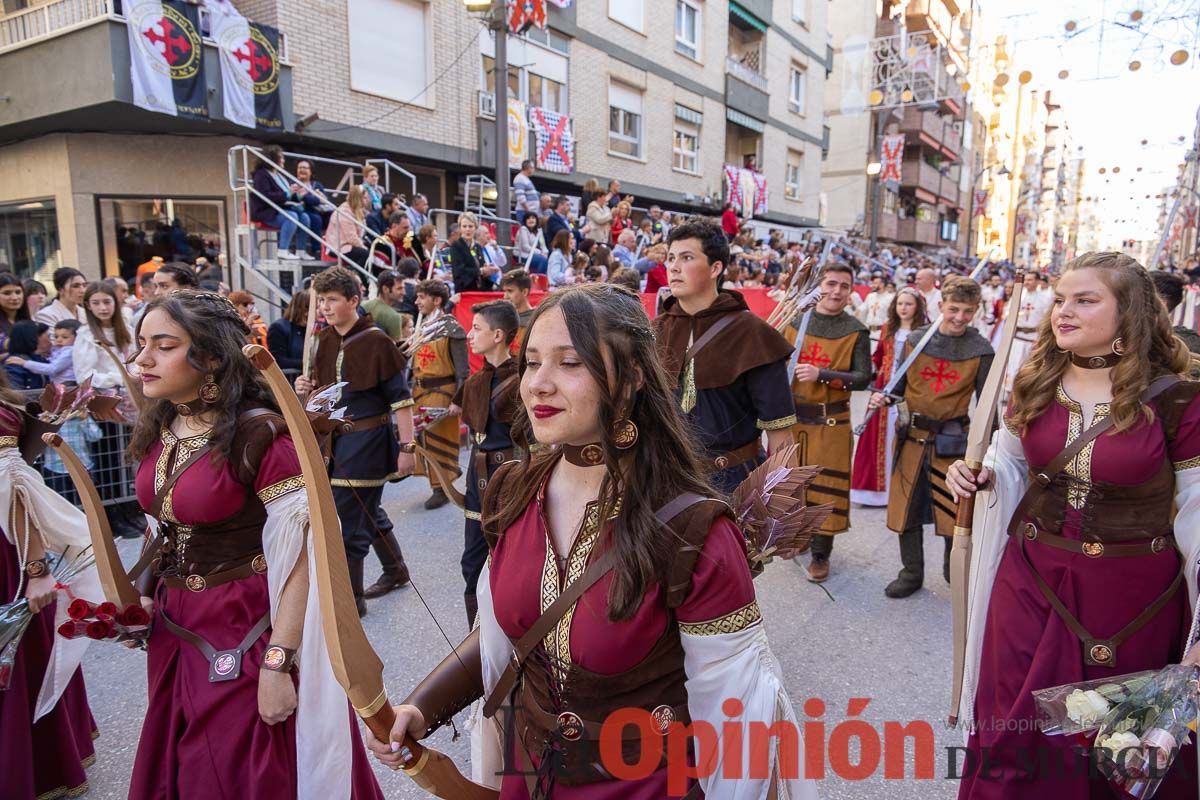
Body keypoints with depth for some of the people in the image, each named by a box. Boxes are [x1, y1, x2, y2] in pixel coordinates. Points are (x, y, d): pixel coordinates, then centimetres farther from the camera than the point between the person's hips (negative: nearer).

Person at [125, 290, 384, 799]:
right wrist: (144, 595, 2)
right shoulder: (161, 430, 3)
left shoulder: (259, 434, -20)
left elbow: (303, 558, -22)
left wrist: (277, 664, -23)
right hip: (174, 634, 7)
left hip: (247, 638, -7)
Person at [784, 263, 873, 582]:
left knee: (825, 486, 2)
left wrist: (821, 374, -22)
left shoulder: (856, 331, -3)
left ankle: (820, 553, 17)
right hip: (791, 417, 3)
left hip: (831, 422, -3)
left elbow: (863, 377, -10)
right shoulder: (796, 321, 5)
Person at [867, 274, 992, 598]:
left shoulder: (980, 350, -3)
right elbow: (899, 386, 5)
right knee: (907, 508, 9)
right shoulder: (915, 340, -1)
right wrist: (883, 398, -16)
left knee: (953, 510, 6)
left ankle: (954, 569, 32)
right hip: (912, 436, 2)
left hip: (952, 440, -2)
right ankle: (912, 573, 27)